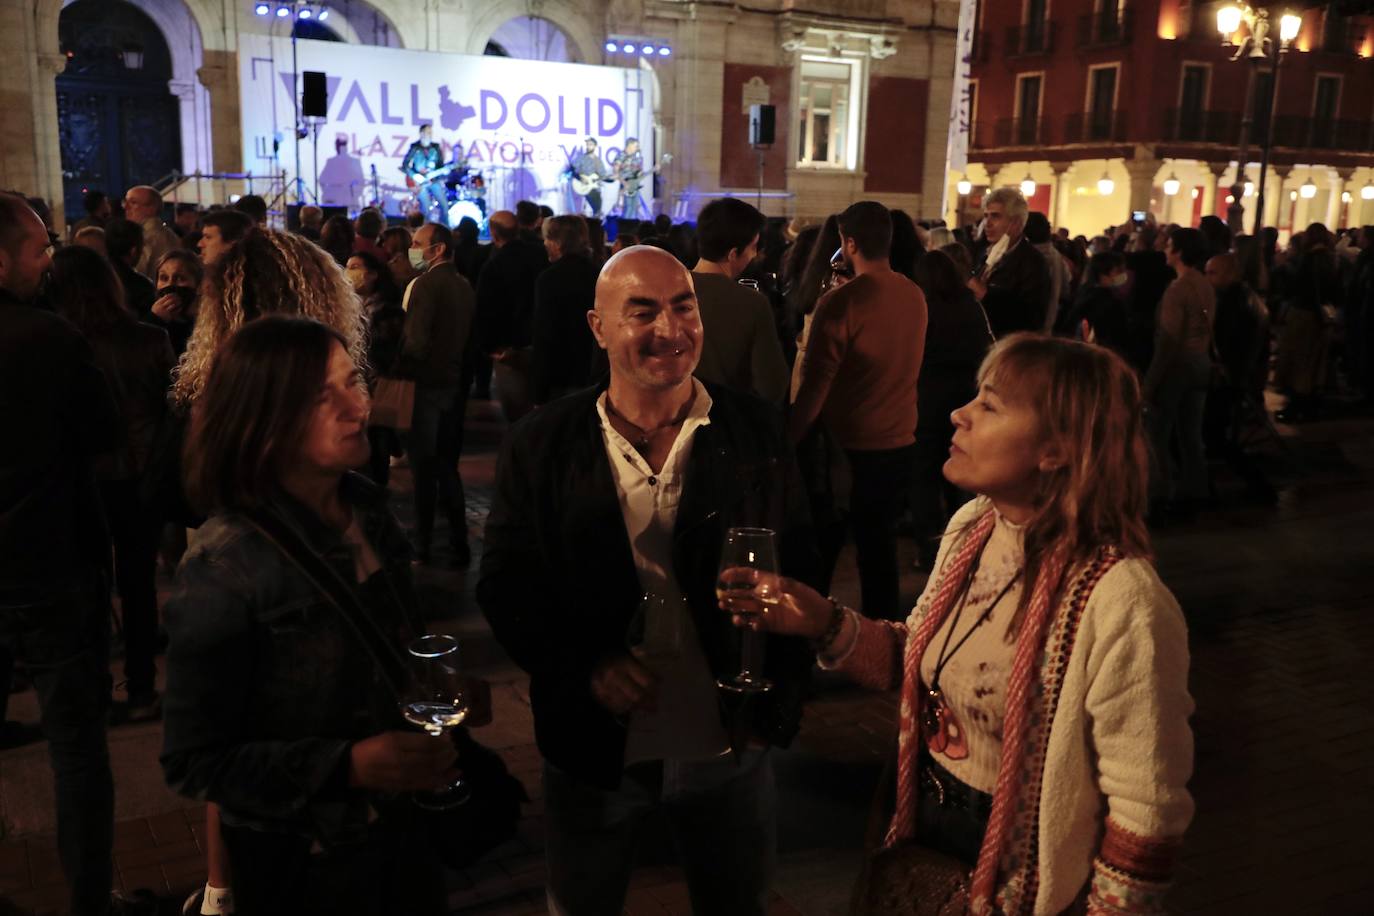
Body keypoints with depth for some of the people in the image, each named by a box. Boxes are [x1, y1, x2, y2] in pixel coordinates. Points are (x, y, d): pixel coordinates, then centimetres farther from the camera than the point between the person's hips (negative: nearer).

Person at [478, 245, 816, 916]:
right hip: (594, 751, 0)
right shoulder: (542, 446, -8)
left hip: (730, 750, 1)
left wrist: (778, 705, -6)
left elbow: (800, 572, -1)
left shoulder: (755, 433, -6)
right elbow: (505, 585, -5)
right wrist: (585, 666, -19)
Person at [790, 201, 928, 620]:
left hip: (848, 445, -5)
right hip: (899, 444, 5)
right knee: (880, 547, 17)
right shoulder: (915, 295, 1)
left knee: (820, 550, 11)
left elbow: (814, 387, -20)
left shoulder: (840, 302, -19)